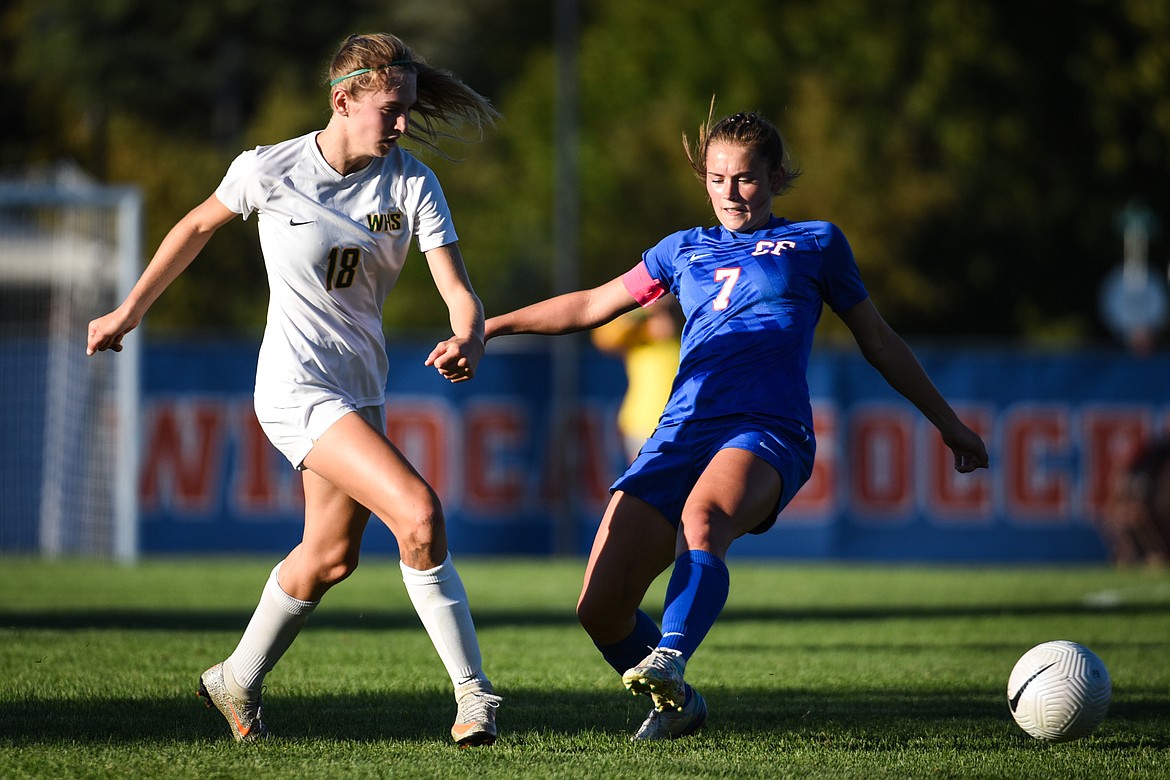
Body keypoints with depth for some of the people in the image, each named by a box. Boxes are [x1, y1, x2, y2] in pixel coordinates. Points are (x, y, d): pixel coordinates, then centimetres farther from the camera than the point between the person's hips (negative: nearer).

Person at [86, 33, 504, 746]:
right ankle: (473, 693, -15)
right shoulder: (270, 171, -12)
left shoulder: (413, 184, -5)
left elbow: (459, 292, -14)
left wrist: (468, 340, -37)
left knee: (332, 556, 19)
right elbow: (198, 227, 8)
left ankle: (237, 683, 42)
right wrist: (130, 311, 18)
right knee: (419, 514, -22)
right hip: (298, 385, -6)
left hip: (360, 387, 6)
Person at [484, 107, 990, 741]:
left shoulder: (815, 243, 19)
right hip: (682, 432, 4)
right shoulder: (684, 250, 26)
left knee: (702, 519, -40)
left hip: (769, 430, -4)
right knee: (600, 610, -10)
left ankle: (669, 662, -57)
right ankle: (676, 704, 15)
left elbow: (879, 343, 26)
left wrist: (948, 423, 27)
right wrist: (488, 327, 25)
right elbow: (590, 306, 32)